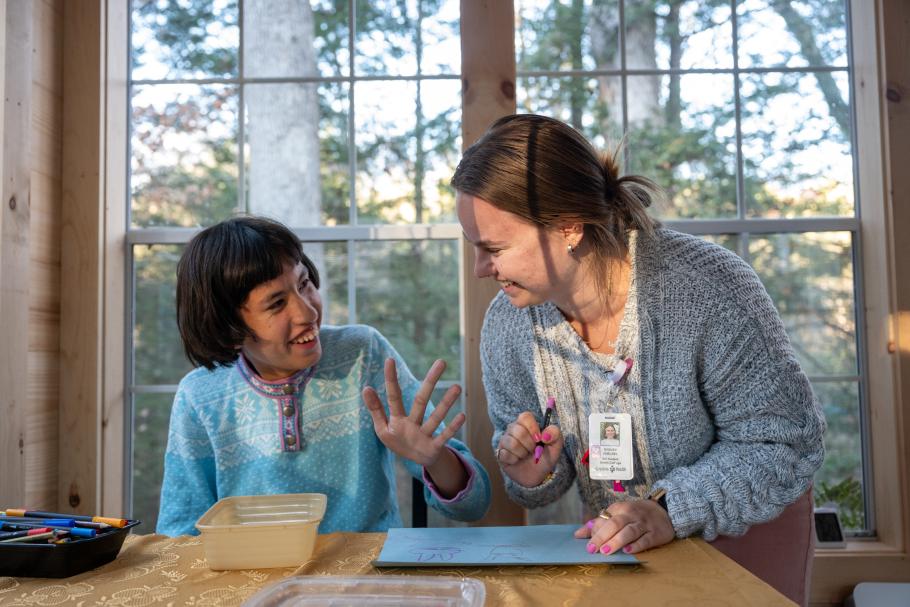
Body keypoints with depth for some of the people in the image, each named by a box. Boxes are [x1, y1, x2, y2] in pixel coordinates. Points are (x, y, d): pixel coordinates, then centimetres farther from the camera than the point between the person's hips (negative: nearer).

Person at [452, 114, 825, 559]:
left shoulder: (710, 290, -22)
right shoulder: (506, 323, -9)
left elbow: (786, 441, -15)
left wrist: (672, 510, -26)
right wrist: (535, 478, -16)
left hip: (739, 547, -3)